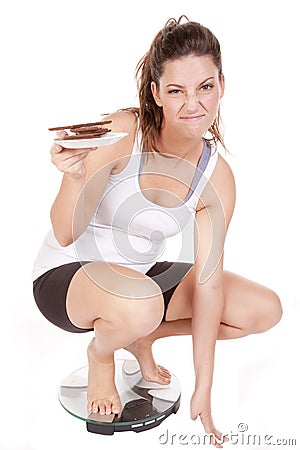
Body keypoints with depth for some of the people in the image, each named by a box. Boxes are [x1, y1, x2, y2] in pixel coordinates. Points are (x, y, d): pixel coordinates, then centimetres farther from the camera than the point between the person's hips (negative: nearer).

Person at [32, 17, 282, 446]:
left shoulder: (218, 176, -11)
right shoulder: (120, 133, -24)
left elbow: (208, 281, -11)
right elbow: (66, 235, -20)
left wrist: (203, 391, -9)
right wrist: (75, 177, -43)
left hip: (142, 275, 5)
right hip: (66, 275, -4)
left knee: (265, 311, -4)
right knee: (142, 303, -39)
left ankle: (144, 336, 13)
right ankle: (100, 352, -1)